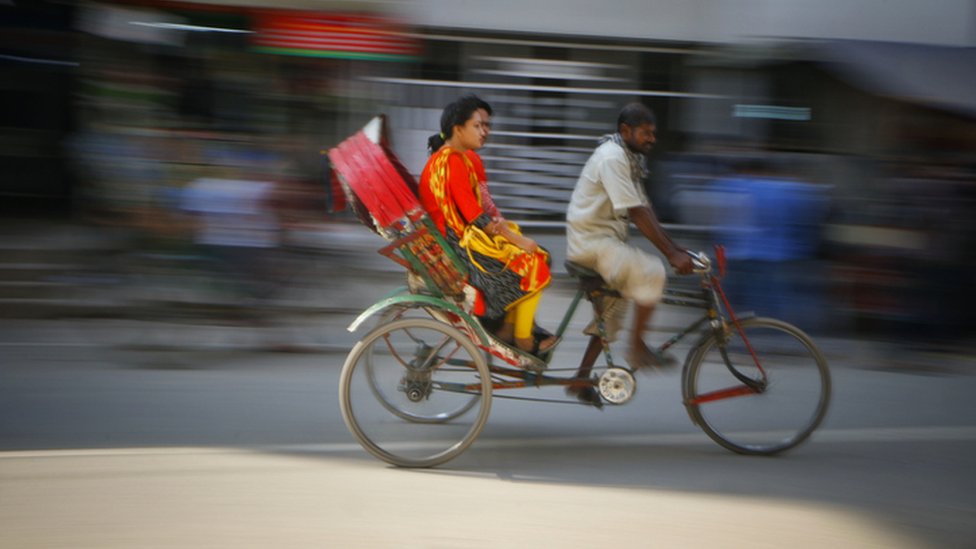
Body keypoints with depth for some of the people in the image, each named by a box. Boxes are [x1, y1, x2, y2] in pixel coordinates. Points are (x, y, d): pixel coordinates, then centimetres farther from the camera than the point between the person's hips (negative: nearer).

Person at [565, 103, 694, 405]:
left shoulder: (628, 159, 14)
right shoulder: (612, 157, -18)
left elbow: (644, 211, 15)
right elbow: (636, 213, -25)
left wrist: (676, 248, 8)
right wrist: (672, 254, -27)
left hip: (606, 243, 11)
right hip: (591, 243, -11)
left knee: (611, 313, 17)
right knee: (652, 271, -27)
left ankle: (581, 380, 27)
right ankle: (637, 347, -17)